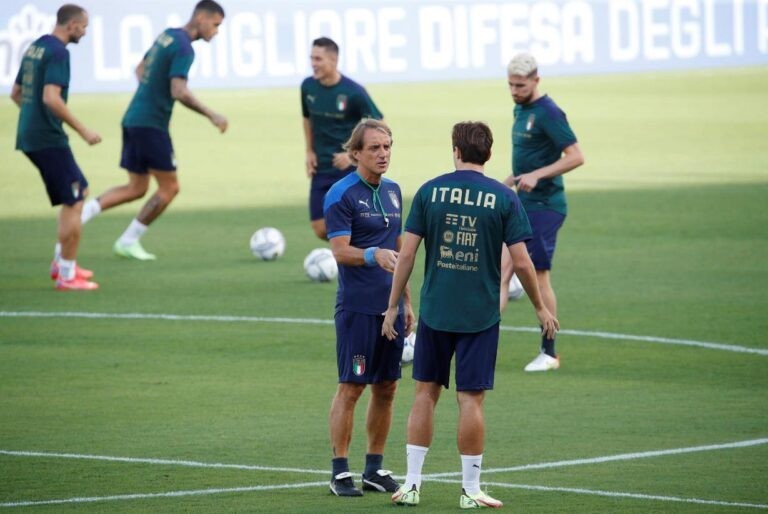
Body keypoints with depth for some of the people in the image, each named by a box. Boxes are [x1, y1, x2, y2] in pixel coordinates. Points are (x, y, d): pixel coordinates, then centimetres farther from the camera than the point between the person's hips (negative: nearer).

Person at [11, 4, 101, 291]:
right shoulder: (58, 52, -15)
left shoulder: (35, 47, 14)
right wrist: (83, 131, -20)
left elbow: (16, 93, 21)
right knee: (73, 203, -3)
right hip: (48, 139, -10)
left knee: (79, 190, 20)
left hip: (30, 135, 10)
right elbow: (51, 98, -25)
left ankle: (61, 262, 21)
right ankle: (67, 275, -1)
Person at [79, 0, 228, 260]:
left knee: (136, 188, 14)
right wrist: (211, 115, -19)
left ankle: (82, 212, 1)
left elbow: (140, 69, 27)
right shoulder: (183, 48, -15)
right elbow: (179, 92, -25)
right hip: (152, 124, -9)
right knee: (169, 188, 1)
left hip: (133, 119, 9)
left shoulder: (167, 35, 14)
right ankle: (128, 241, 4)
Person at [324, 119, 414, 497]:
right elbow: (340, 250, -17)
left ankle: (374, 469, 16)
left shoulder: (392, 191, 13)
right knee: (350, 387, -5)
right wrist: (374, 255, -35)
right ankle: (340, 471, 1)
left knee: (386, 388, 8)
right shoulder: (341, 194, -9)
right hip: (357, 307, -7)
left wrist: (406, 301, 18)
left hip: (390, 306, 7)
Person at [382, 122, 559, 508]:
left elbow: (406, 254, -2)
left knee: (426, 392, 12)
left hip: (434, 311, 1)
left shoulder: (429, 192, -1)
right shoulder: (504, 198, -5)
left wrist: (393, 306, 6)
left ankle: (412, 484, 12)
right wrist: (540, 308, 7)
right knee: (471, 399, 2)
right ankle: (471, 490, 6)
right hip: (480, 314, -1)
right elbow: (521, 262, -7)